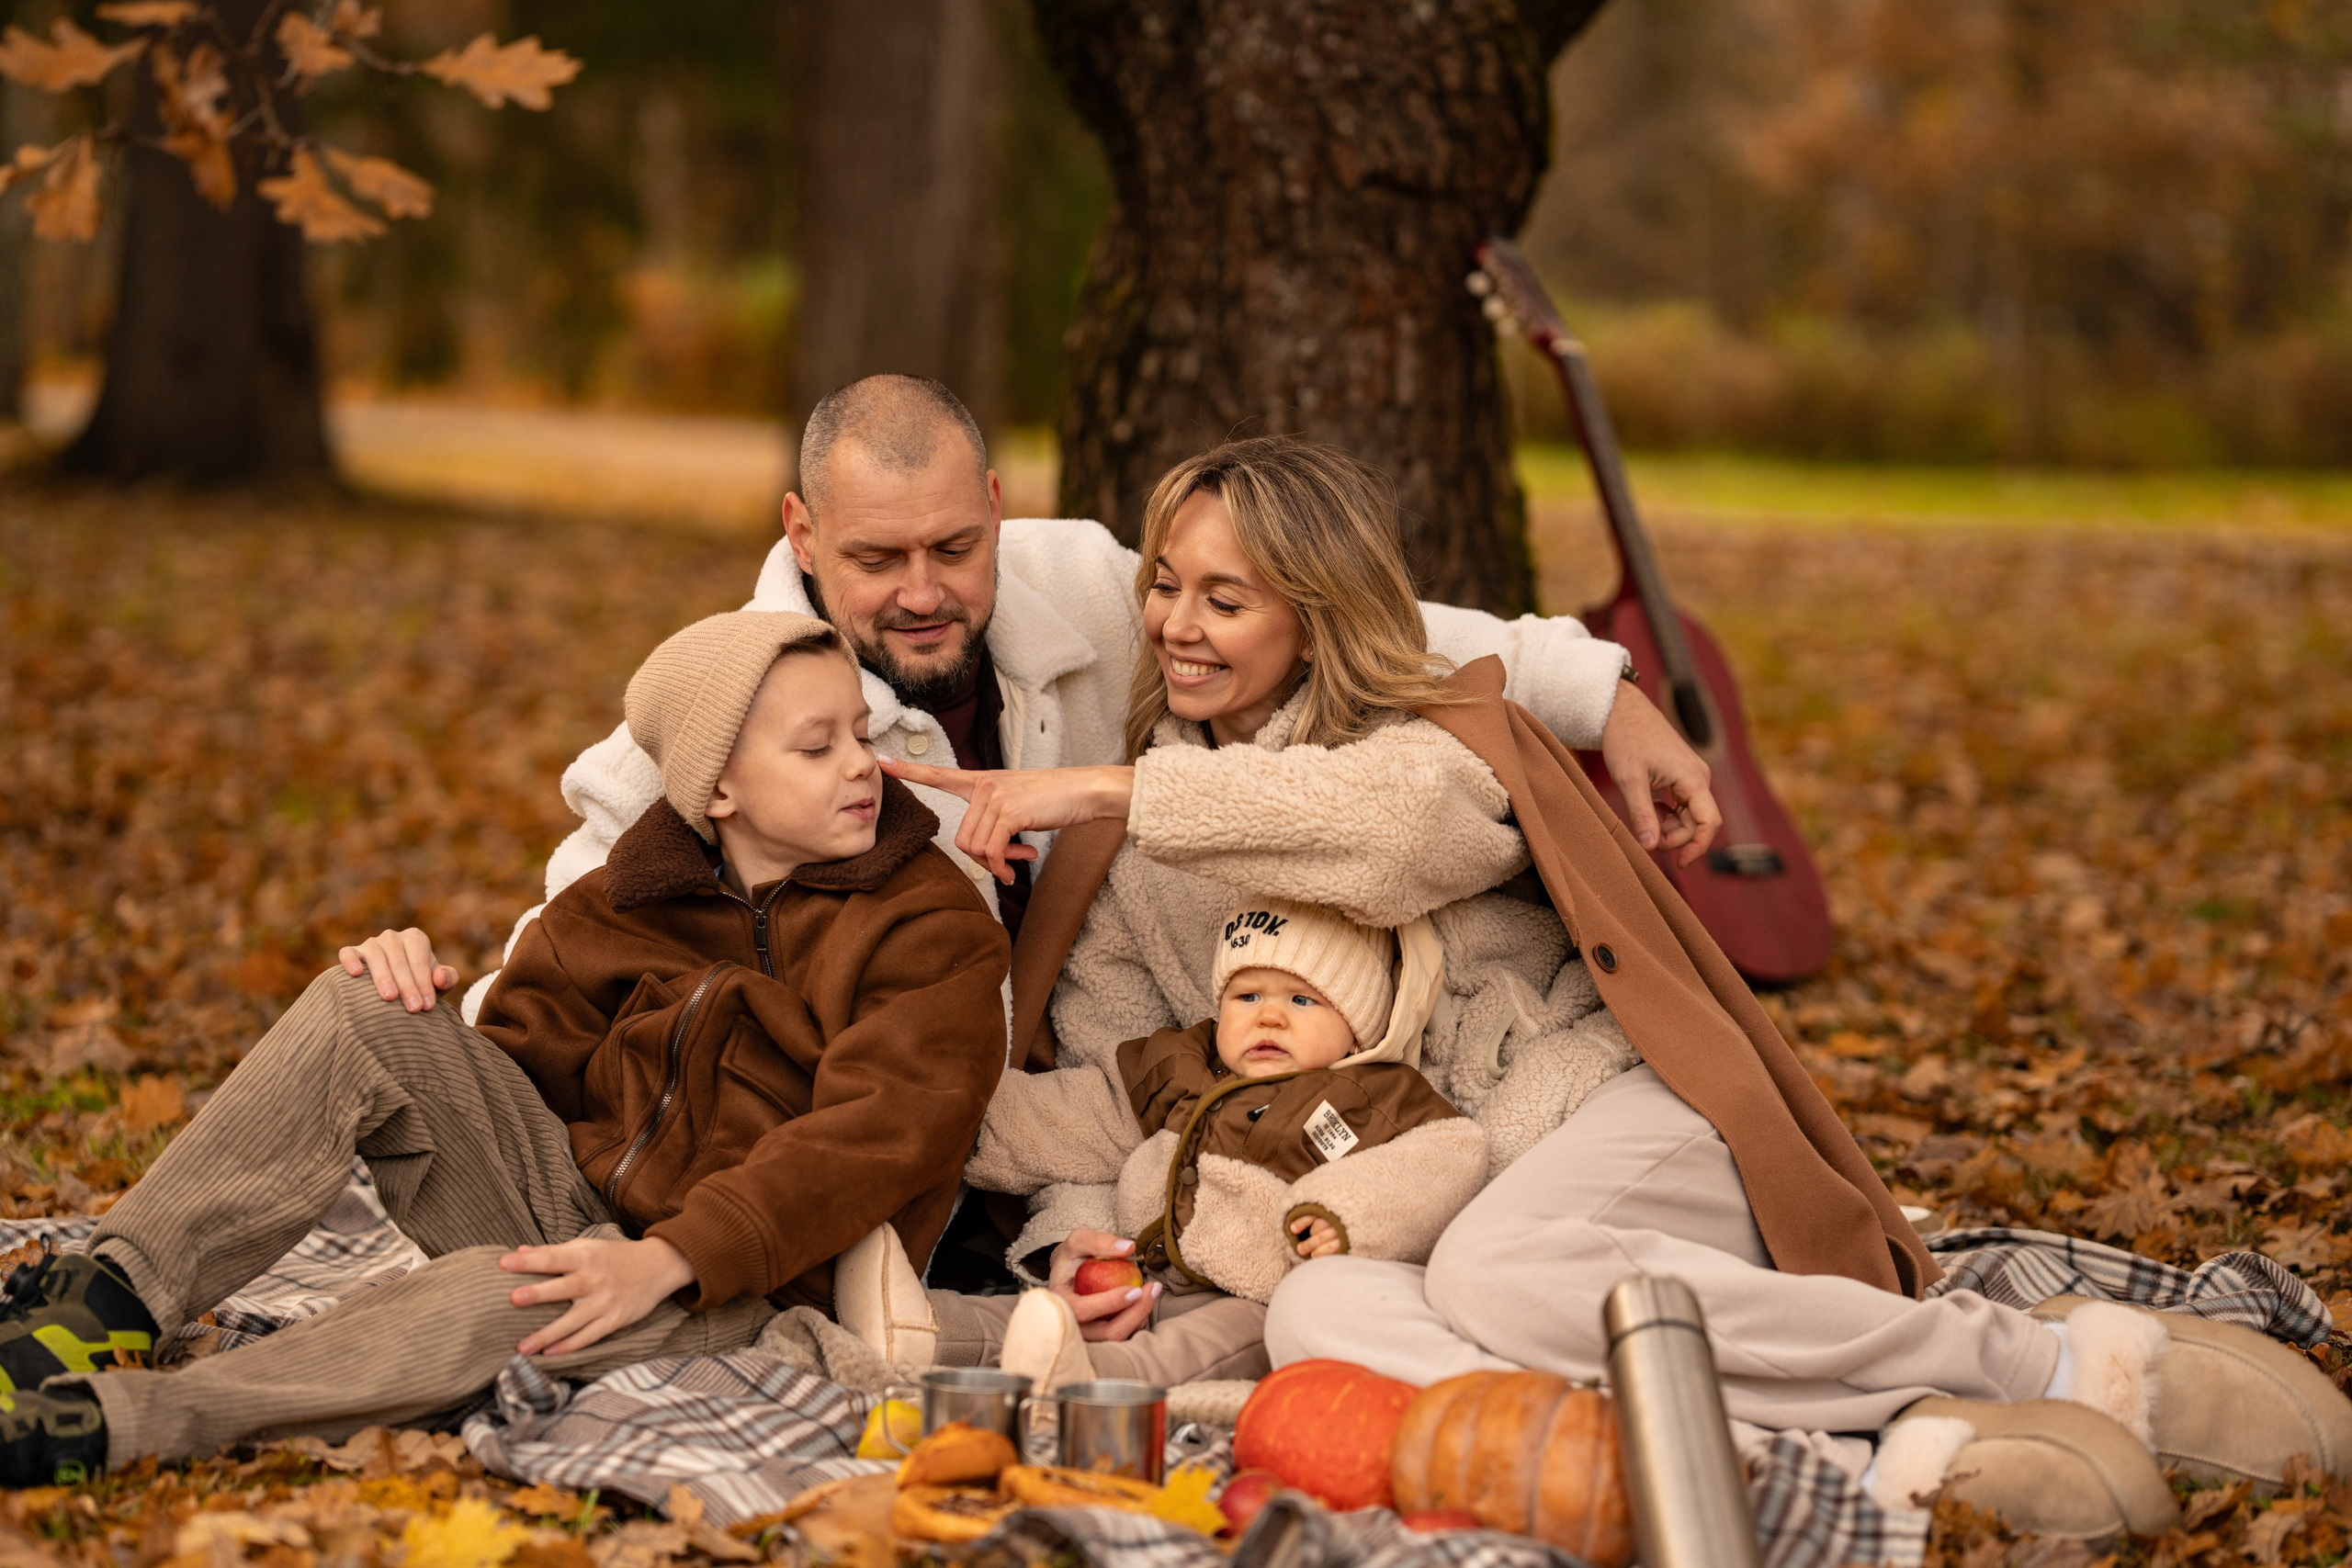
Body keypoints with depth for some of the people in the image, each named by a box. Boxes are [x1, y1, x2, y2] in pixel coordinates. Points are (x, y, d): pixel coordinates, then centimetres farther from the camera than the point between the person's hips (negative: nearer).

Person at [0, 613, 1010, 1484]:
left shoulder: (939, 933, -8)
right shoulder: (629, 904, 8)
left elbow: (871, 1137, -20)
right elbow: (525, 1049, 11)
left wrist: (665, 1261, -28)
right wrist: (412, 986, -12)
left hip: (728, 1289, -5)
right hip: (566, 1194, 5)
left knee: (497, 1298, -37)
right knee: (357, 1013, -14)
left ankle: (108, 1420, -44)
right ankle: (116, 1297, -23)